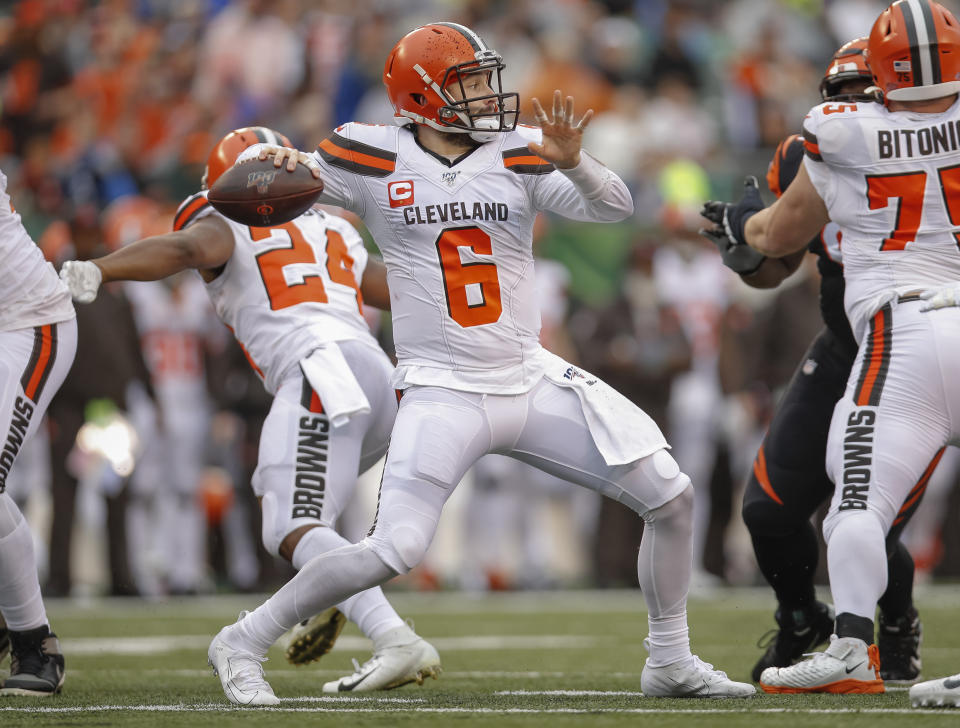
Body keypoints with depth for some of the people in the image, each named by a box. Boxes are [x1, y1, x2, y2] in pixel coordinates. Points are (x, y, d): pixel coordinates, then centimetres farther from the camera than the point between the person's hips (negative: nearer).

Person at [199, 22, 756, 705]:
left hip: (532, 382, 4)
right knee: (394, 550, -18)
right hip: (443, 393, -4)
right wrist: (272, 159, -19)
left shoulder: (519, 155, 1)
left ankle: (672, 661, 20)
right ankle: (244, 642, 0)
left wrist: (572, 161, -28)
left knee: (672, 496, 2)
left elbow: (614, 207, -8)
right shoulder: (377, 160, -4)